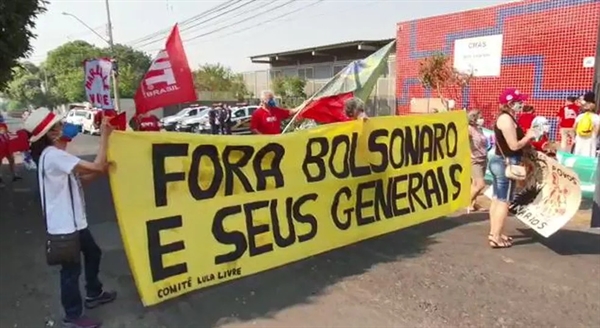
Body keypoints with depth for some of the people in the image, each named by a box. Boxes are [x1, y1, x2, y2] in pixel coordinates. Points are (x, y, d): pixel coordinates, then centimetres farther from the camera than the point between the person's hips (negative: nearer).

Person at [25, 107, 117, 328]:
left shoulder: (55, 154, 10)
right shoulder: (54, 155, -23)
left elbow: (81, 178, 12)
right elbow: (96, 167, -28)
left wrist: (102, 169, -3)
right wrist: (104, 135, -21)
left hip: (74, 221, 10)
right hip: (64, 226, -10)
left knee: (93, 253, 24)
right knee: (71, 269, 4)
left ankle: (94, 294, 42)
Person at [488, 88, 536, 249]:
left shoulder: (505, 118, 13)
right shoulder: (507, 119, -18)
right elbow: (514, 145, -21)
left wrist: (525, 138, 10)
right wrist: (529, 136, -7)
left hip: (499, 161, 10)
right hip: (506, 163, -10)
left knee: (497, 199, 14)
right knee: (504, 201, -4)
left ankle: (494, 233, 22)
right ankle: (496, 237, 2)